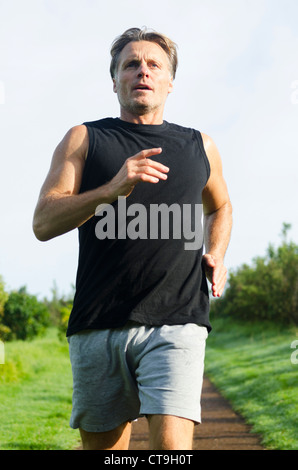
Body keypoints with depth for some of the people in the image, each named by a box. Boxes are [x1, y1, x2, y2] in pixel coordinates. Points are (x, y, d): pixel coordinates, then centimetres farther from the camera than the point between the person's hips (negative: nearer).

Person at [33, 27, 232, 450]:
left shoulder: (199, 147, 17)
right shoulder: (84, 140, 11)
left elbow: (219, 207, 36)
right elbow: (43, 223, -1)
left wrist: (215, 257, 14)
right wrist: (112, 189, -18)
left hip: (176, 323, 0)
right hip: (98, 327, 0)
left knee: (172, 445, -17)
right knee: (102, 445, 7)